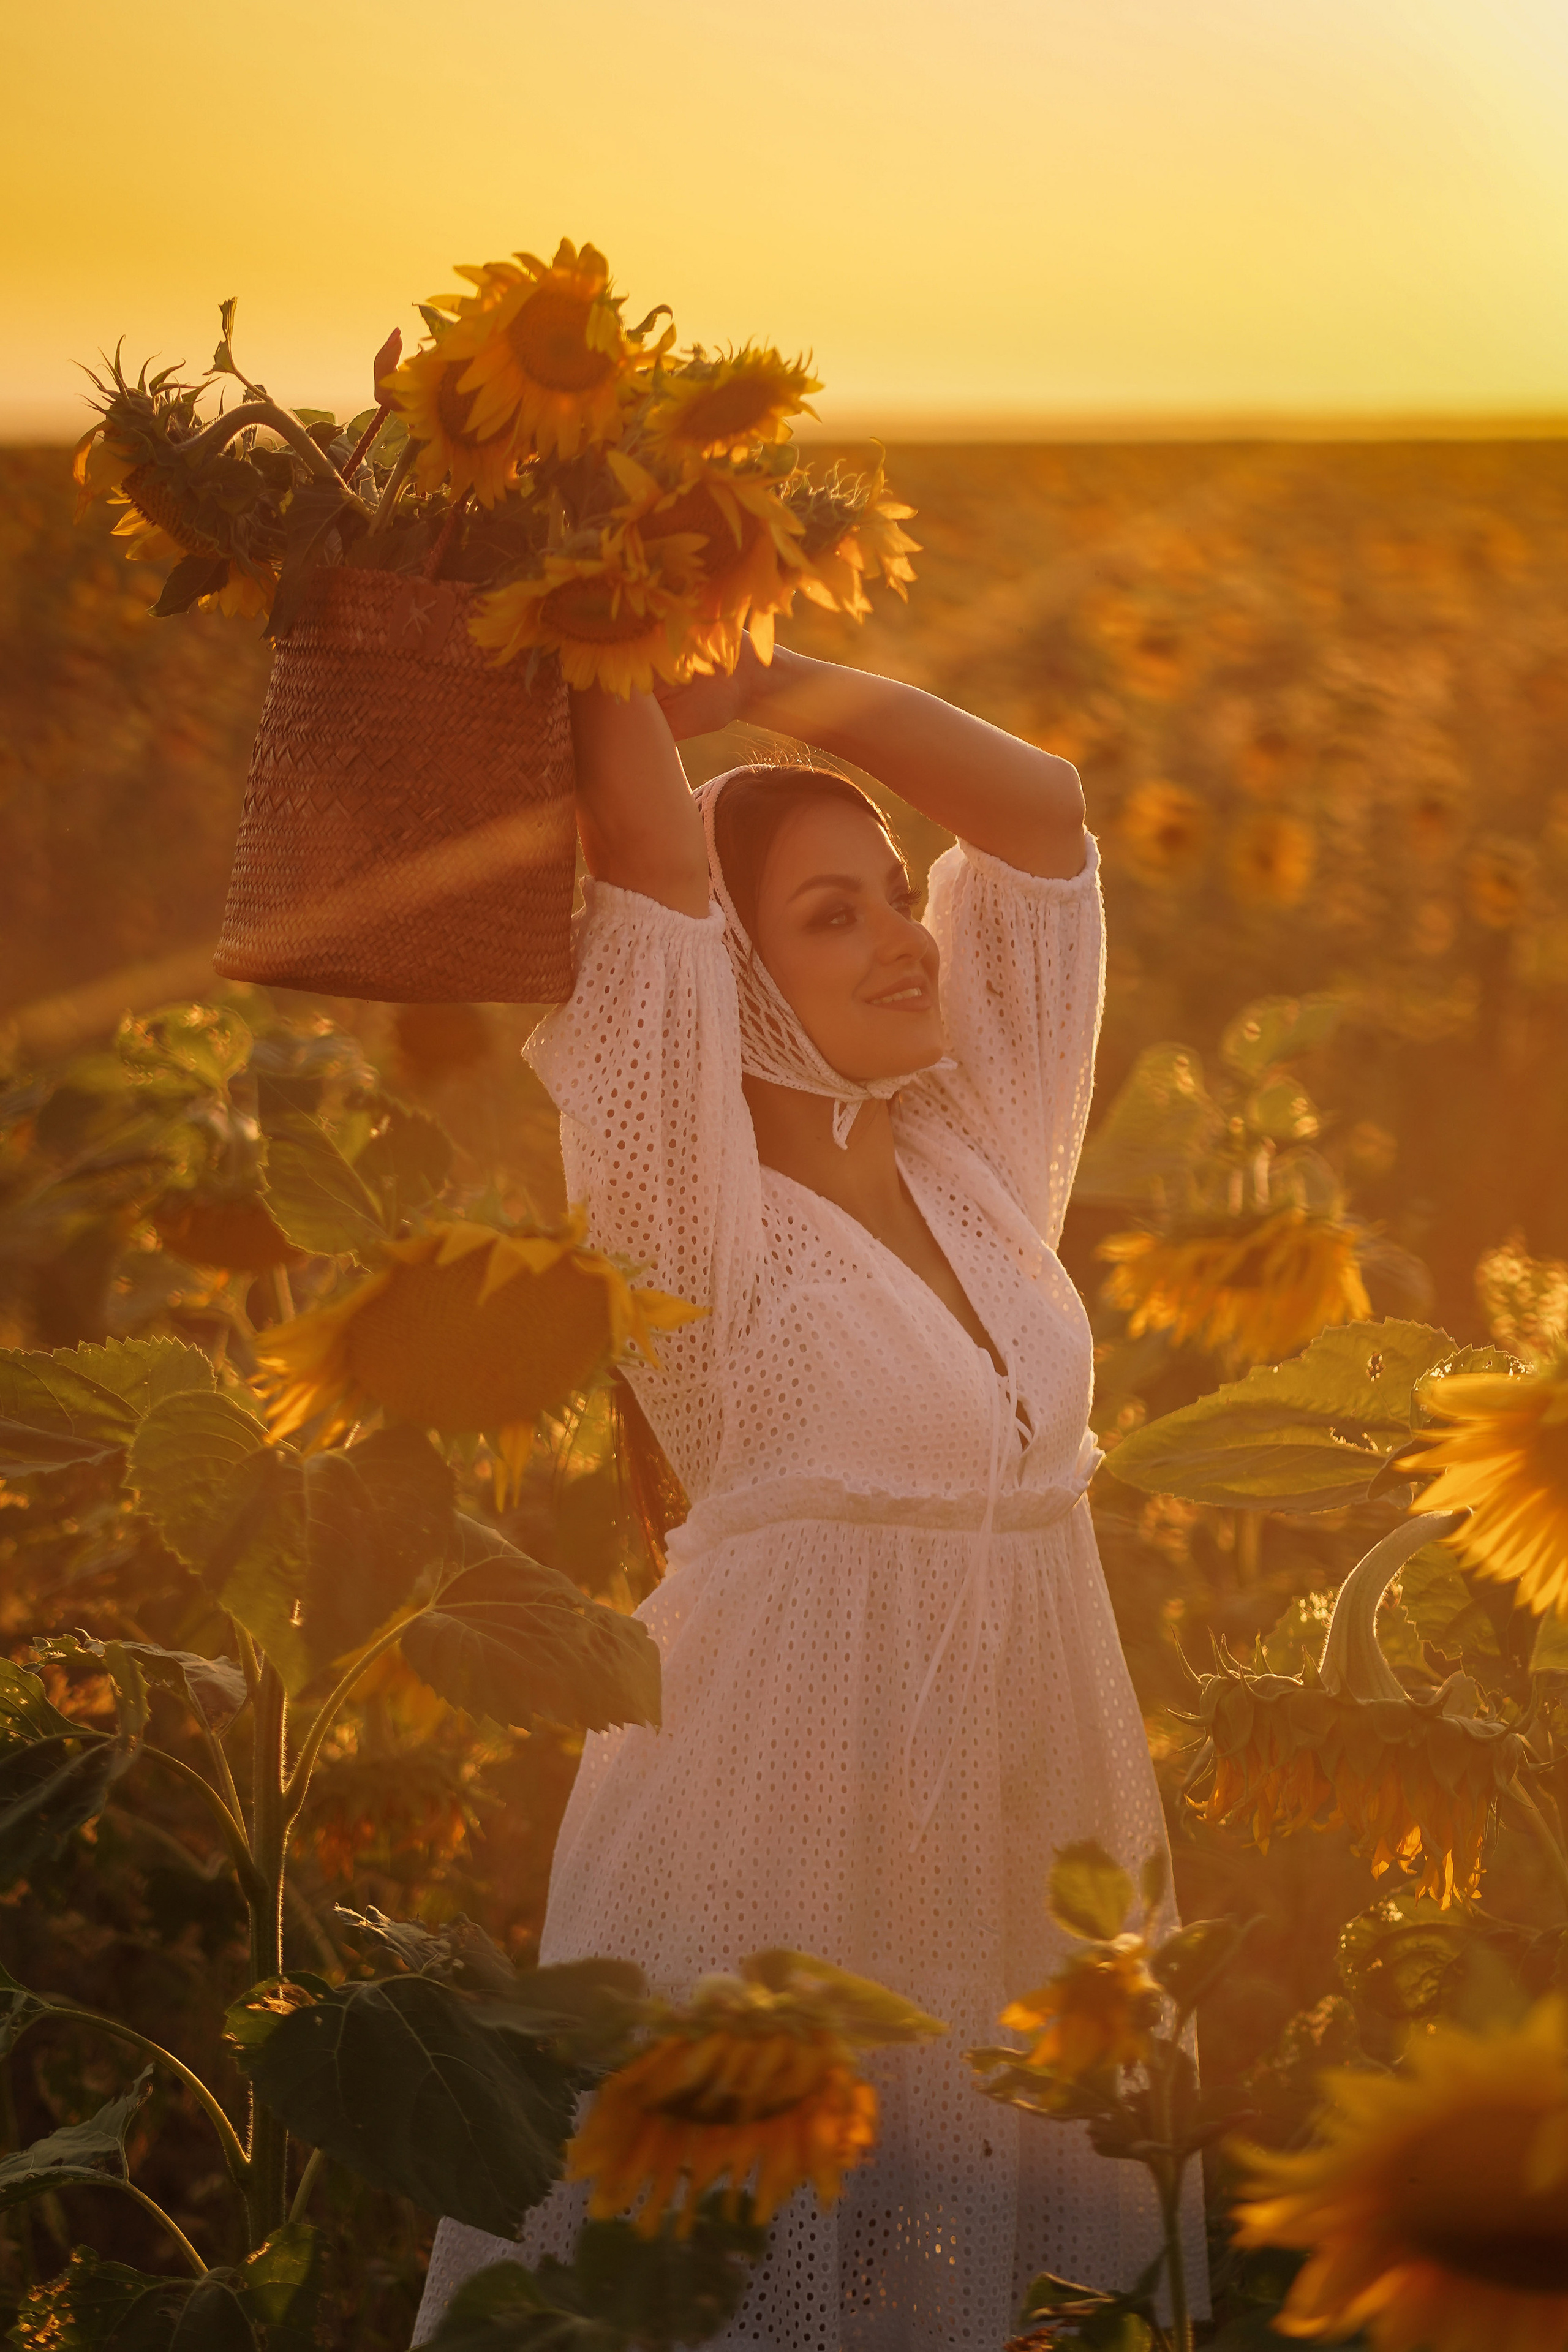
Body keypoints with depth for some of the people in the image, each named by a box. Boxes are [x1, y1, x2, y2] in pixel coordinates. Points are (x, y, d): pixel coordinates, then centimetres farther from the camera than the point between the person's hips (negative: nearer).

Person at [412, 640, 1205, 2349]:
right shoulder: (699, 1211, -9)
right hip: (787, 1812, -6)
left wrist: (753, 683, 4)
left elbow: (1038, 804, 10)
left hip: (1033, 1815, 6)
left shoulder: (969, 1160, 8)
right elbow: (642, 851, -18)